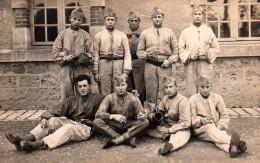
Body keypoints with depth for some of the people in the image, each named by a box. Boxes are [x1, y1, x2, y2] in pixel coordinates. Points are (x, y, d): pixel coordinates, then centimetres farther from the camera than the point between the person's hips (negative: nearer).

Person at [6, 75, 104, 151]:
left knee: (69, 128, -35)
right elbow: (56, 111, 6)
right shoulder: (72, 100, 15)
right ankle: (25, 139, -37)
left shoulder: (97, 99, 8)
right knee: (53, 120, -21)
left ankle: (36, 144, -51)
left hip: (85, 129, -4)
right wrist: (44, 118, -11)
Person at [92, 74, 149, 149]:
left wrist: (141, 116, -27)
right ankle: (128, 139, -32)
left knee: (145, 122, -26)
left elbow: (140, 113, -1)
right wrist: (113, 116, -29)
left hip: (129, 127, 0)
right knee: (96, 122, -26)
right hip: (114, 127, 0)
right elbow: (98, 114, -12)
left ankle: (116, 140, -32)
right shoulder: (109, 98, -3)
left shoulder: (133, 98, -2)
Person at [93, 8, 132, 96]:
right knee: (104, 94, 1)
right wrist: (96, 72, -2)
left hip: (118, 65, 1)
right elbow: (95, 55, 5)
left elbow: (127, 54, 4)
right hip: (104, 65, 0)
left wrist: (125, 71, -5)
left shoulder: (122, 35, 9)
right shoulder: (99, 36, 8)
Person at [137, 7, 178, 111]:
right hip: (150, 66, 0)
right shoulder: (145, 33, 12)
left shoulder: (170, 33, 12)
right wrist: (147, 55, -8)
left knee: (164, 94, -1)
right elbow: (139, 51, 11)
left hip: (165, 67, 0)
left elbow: (175, 51, 10)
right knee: (151, 94, 3)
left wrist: (169, 61, -4)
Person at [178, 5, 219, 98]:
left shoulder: (208, 31, 13)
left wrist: (207, 54, -6)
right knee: (191, 91, -1)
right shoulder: (186, 32, 11)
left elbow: (216, 47, 12)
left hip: (205, 65, 1)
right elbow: (180, 48, 7)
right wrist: (189, 55, -9)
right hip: (190, 65, 0)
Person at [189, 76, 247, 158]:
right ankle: (231, 141, -61)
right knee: (210, 128, -38)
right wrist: (200, 120, -21)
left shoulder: (217, 98, 8)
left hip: (217, 128, 2)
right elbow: (191, 119, 0)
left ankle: (232, 147, -64)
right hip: (201, 130, -2)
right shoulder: (193, 99, 3)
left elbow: (225, 116, 9)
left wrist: (220, 125, -12)